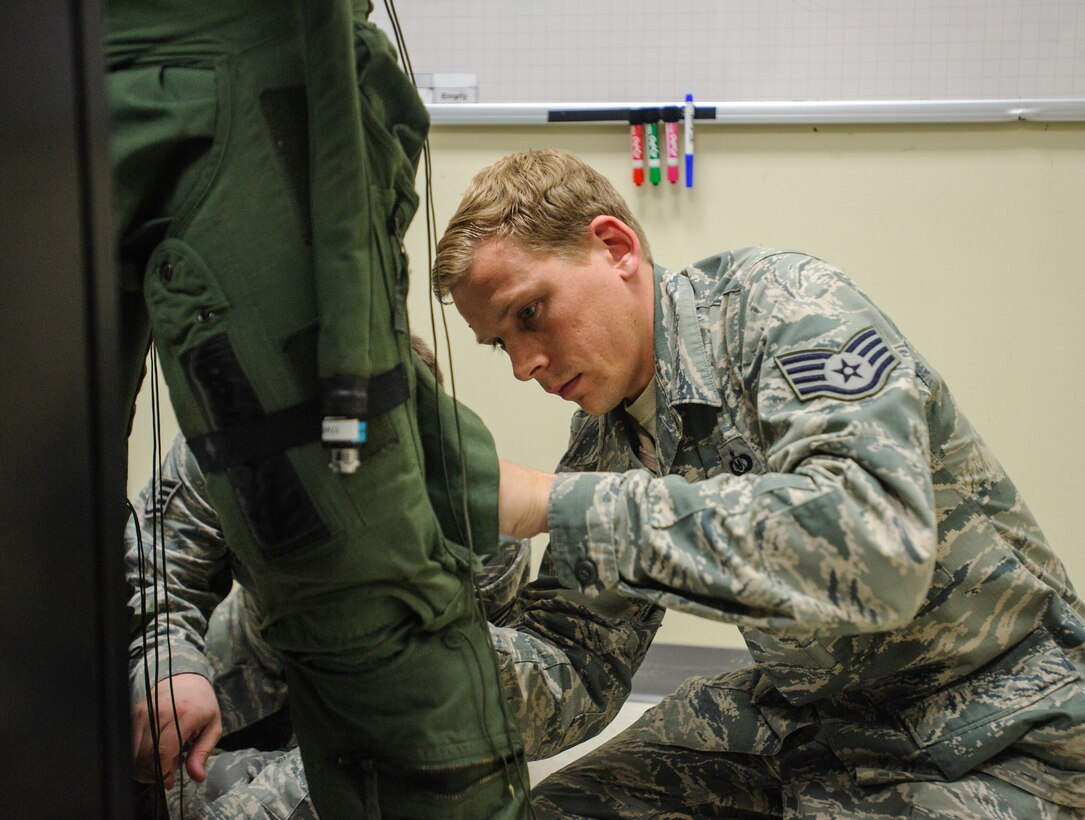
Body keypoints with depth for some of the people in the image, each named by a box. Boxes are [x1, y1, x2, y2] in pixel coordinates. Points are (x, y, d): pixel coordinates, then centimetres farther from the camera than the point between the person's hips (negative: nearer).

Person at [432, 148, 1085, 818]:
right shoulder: (604, 440, 2)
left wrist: (552, 502, -34)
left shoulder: (779, 300, -19)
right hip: (804, 712, 7)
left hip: (989, 735, -7)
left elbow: (874, 547, -36)